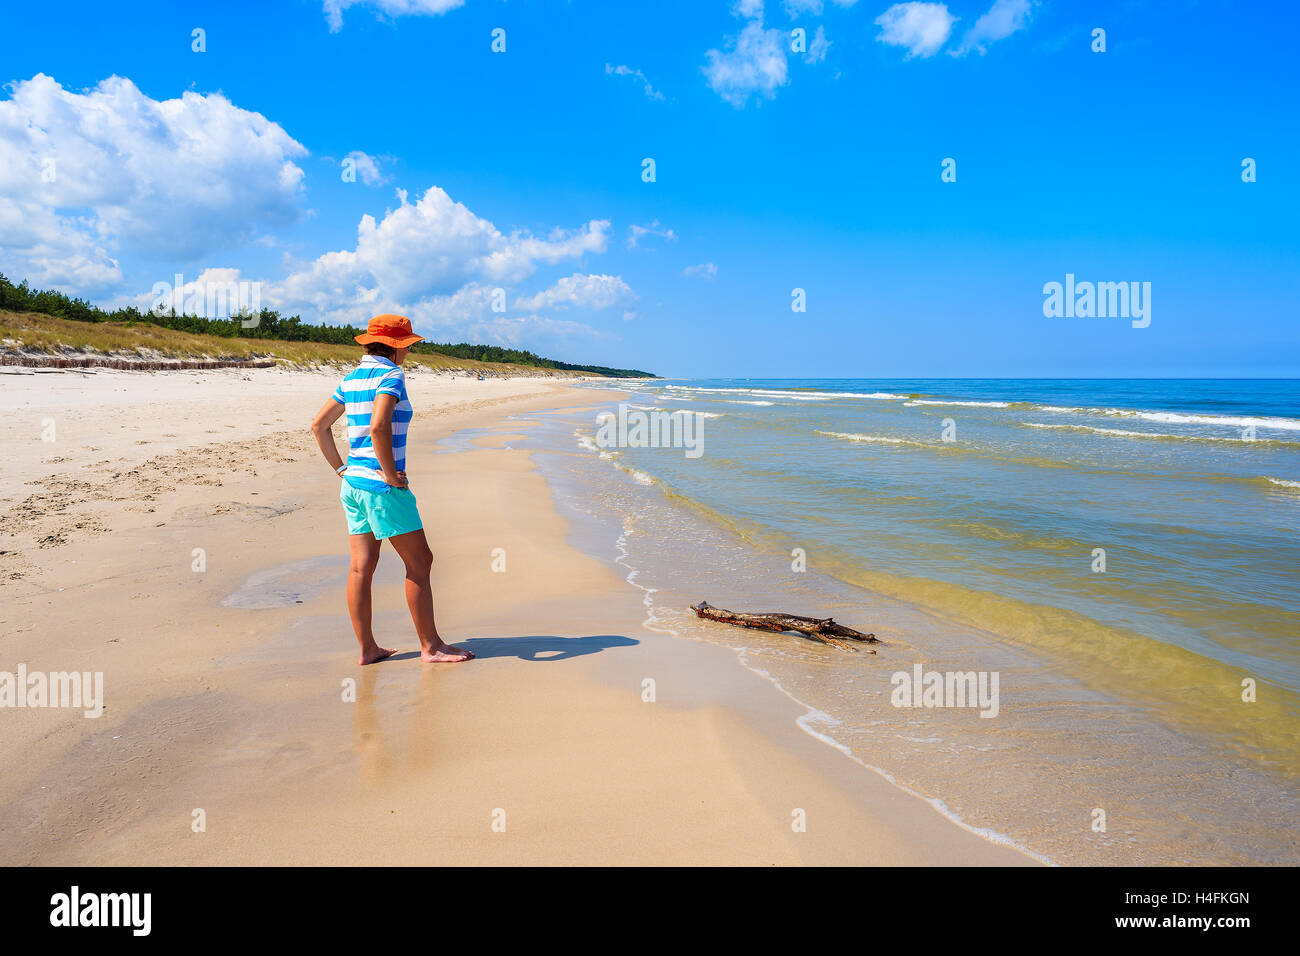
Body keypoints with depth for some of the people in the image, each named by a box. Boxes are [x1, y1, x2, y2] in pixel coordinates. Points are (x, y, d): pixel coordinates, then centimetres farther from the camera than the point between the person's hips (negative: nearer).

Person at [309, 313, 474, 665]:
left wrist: (341, 468, 17)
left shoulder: (351, 378, 13)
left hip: (353, 482, 9)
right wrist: (391, 475, -19)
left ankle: (367, 649, 16)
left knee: (361, 567, 9)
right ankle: (430, 646, 7)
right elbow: (379, 427, -28)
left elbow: (319, 425, 18)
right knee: (419, 561, 0)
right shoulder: (390, 376, -12)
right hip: (382, 487, -9)